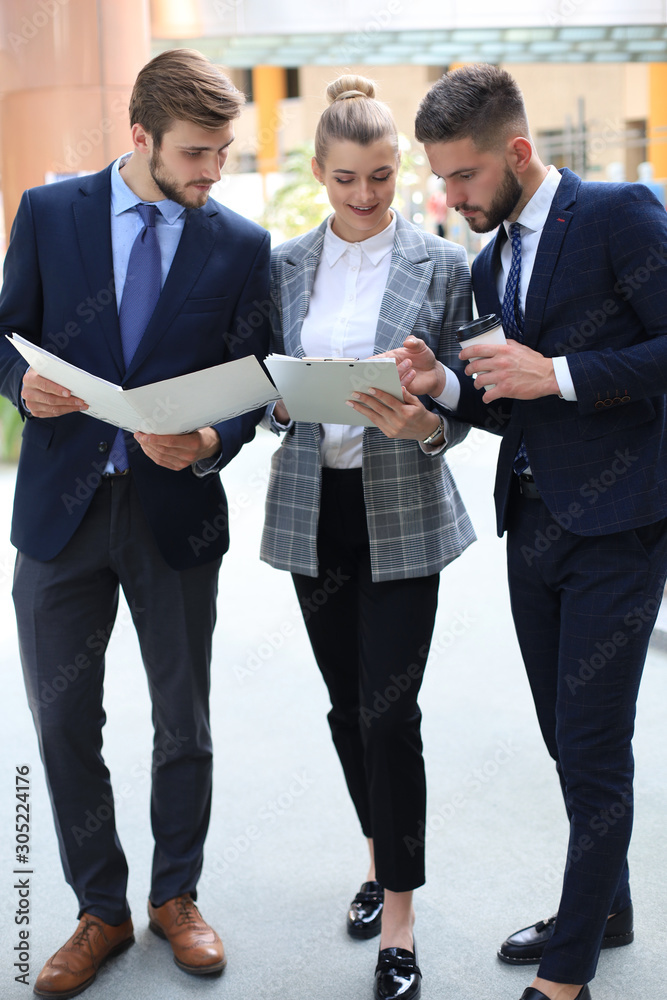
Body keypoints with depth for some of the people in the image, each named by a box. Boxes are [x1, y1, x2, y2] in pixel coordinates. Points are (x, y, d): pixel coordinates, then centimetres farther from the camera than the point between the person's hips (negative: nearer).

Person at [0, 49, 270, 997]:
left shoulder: (243, 245, 0)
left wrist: (210, 443, -18)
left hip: (176, 510, 0)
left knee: (184, 724, 11)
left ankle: (176, 897, 34)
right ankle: (101, 912, 27)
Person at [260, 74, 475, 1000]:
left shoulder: (442, 265, -2)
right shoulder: (284, 265, 7)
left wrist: (427, 424, -23)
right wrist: (286, 397, -12)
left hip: (402, 514, -3)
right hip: (313, 507, 4)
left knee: (389, 710, -7)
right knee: (346, 704, 13)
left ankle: (399, 923, 5)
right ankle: (383, 857, 35)